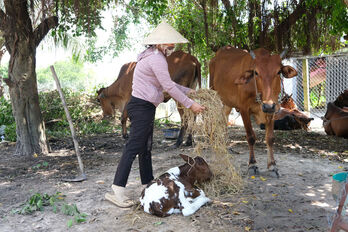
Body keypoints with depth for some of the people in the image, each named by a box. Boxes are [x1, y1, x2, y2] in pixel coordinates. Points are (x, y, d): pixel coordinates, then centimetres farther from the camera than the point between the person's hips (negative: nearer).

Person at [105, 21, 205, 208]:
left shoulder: (155, 56, 19)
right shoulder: (156, 58, -14)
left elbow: (168, 84, 26)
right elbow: (169, 87, -18)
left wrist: (189, 91, 24)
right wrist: (190, 104, -13)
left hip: (144, 108, 11)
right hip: (142, 107, -11)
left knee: (146, 147, 15)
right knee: (133, 147, -12)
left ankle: (148, 184, 26)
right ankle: (117, 190, -10)